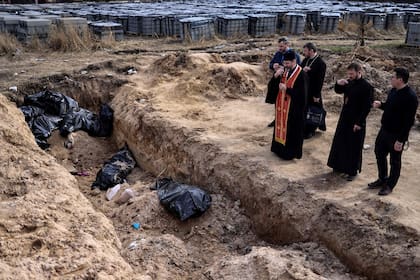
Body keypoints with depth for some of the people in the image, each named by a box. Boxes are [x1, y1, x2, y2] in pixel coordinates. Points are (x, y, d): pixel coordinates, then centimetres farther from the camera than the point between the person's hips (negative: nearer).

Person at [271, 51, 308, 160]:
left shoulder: (301, 75, -17)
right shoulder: (284, 71, 4)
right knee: (281, 125, 16)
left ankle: (291, 151, 15)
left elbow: (302, 94, -21)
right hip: (282, 106, 7)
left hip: (293, 108, -7)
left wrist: (286, 89, -23)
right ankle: (280, 147, 30)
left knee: (292, 130, 3)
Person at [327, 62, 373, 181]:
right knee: (340, 142, 17)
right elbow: (338, 91, 18)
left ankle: (352, 171, 18)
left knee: (354, 147, 4)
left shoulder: (366, 87, -17)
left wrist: (359, 123, -19)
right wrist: (338, 84, -5)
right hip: (345, 118, 8)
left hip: (356, 121, -8)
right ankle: (340, 166, 33)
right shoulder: (349, 82, 3)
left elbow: (367, 107, -18)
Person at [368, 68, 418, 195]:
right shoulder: (393, 91, 2)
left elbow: (409, 121, -23)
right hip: (384, 130, 9)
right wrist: (381, 104, -3)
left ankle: (389, 186, 25)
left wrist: (400, 140, -22)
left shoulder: (410, 97, -23)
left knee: (394, 161, 9)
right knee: (379, 154, 20)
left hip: (396, 135, -8)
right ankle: (382, 179, 39)